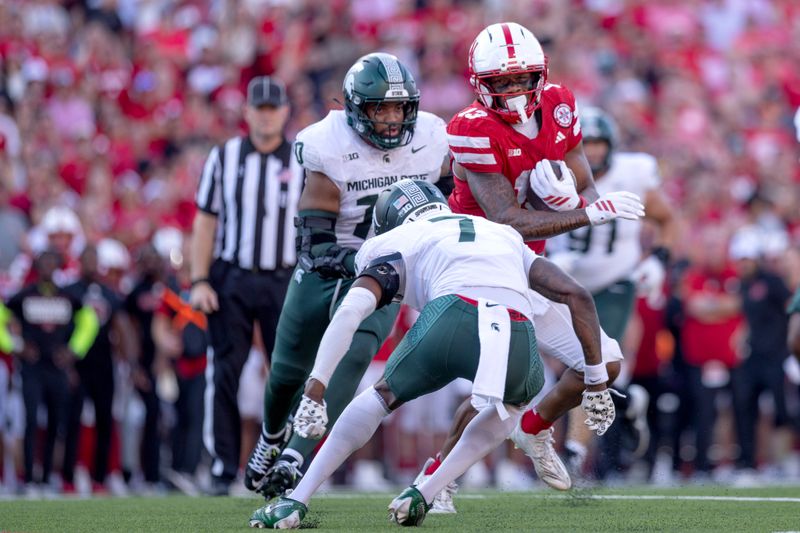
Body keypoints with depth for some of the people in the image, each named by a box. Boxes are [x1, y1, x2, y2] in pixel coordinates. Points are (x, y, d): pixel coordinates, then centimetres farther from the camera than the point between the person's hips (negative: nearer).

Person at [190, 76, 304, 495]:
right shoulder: (224, 157, 5)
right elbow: (205, 222, 6)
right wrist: (199, 282, -3)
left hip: (284, 283, 0)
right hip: (231, 281, 0)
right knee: (224, 374, -2)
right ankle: (223, 468, 4)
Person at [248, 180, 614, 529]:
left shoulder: (397, 243, 27)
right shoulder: (506, 236, 41)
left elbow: (351, 311, 9)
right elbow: (577, 295, 32)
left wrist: (314, 392, 5)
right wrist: (597, 380, 36)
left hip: (453, 318, -2)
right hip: (518, 341, 2)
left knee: (382, 397, 25)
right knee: (512, 403, 36)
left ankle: (296, 503, 19)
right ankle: (423, 497, 23)